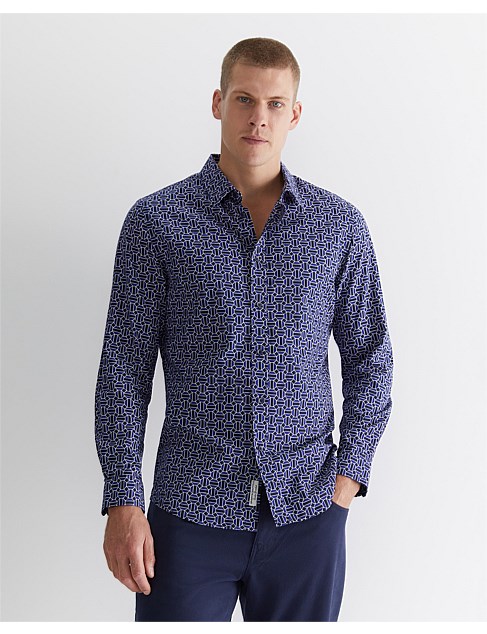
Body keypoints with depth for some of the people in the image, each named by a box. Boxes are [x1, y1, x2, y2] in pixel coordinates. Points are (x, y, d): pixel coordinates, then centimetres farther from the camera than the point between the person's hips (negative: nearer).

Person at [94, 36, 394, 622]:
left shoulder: (340, 225, 4)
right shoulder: (156, 221, -1)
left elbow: (369, 359, 10)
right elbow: (124, 368, -1)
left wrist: (348, 475, 1)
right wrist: (123, 501, -7)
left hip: (306, 508, 2)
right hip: (192, 508, -1)